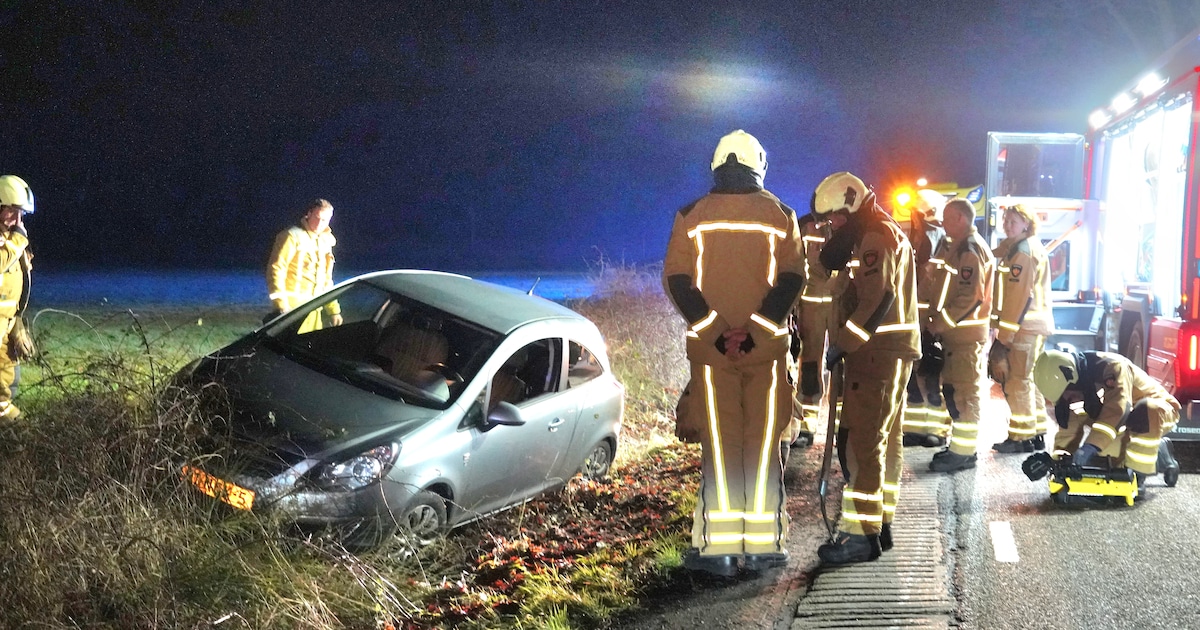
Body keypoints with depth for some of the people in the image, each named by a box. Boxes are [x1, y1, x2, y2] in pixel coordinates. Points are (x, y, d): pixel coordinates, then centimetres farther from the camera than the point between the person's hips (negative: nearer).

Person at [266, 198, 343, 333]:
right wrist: (282, 306, -19)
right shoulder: (293, 236, -6)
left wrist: (333, 309, 20)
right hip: (293, 309, -8)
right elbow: (275, 270, -12)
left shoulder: (325, 242, 18)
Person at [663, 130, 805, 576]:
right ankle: (764, 544, 10)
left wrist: (711, 327, -9)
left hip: (710, 349, 0)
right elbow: (792, 279, -3)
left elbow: (676, 279, -5)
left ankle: (719, 547, 4)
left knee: (718, 446, 3)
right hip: (767, 347, 1)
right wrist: (756, 327, -10)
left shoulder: (692, 216, 2)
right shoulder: (780, 215, 4)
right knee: (763, 446, 7)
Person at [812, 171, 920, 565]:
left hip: (876, 351, -11)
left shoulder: (874, 236, -13)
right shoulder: (888, 232, 21)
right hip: (891, 350, 11)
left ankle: (861, 536, -8)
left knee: (860, 442, -10)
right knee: (885, 440, 15)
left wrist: (842, 343, -19)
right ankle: (880, 524, 24)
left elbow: (877, 299, -23)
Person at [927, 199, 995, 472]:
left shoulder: (972, 250, -15)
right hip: (953, 330, 10)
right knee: (952, 388, 15)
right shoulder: (954, 246, 16)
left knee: (966, 392, -4)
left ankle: (963, 452, 2)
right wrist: (938, 318, 13)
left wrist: (942, 322, -17)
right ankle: (960, 444, 25)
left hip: (967, 332, -10)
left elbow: (970, 296, -22)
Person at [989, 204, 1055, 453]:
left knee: (1018, 380, -4)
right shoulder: (1016, 247, 16)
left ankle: (1023, 437, 3)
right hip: (1032, 324, 10)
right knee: (1024, 379, 16)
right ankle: (1036, 433, 23)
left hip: (1024, 326, -10)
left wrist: (1005, 335, -18)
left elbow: (1019, 297, -19)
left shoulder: (1023, 252, -14)